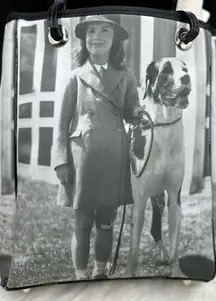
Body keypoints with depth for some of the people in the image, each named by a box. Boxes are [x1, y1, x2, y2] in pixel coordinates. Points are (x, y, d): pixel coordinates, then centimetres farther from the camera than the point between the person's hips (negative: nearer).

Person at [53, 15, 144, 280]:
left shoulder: (125, 77, 8)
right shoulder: (76, 76, 4)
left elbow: (132, 114, 10)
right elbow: (62, 122, 2)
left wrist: (140, 113, -14)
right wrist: (61, 161, -5)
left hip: (115, 158, 2)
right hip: (83, 157, -1)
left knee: (106, 222, 12)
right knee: (82, 223, 5)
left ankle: (100, 273, 32)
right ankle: (80, 277, 23)